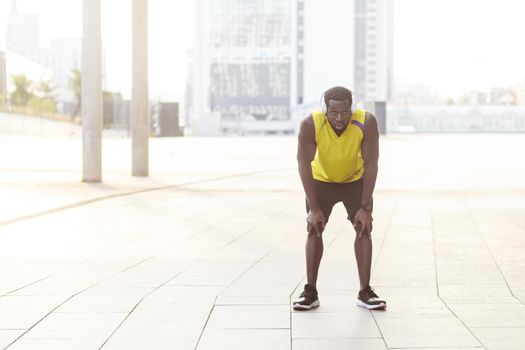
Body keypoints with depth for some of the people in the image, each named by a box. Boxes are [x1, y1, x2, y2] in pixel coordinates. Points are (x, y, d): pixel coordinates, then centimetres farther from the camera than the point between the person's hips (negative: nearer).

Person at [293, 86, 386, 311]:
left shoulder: (367, 122, -31)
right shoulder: (310, 125, -33)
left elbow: (370, 164, -24)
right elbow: (304, 165, -27)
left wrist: (365, 207, -25)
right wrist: (314, 208, -29)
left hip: (356, 180, 0)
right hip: (321, 180, 0)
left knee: (364, 228, -7)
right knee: (314, 229, -6)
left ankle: (365, 292, 1)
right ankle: (310, 292, 1)